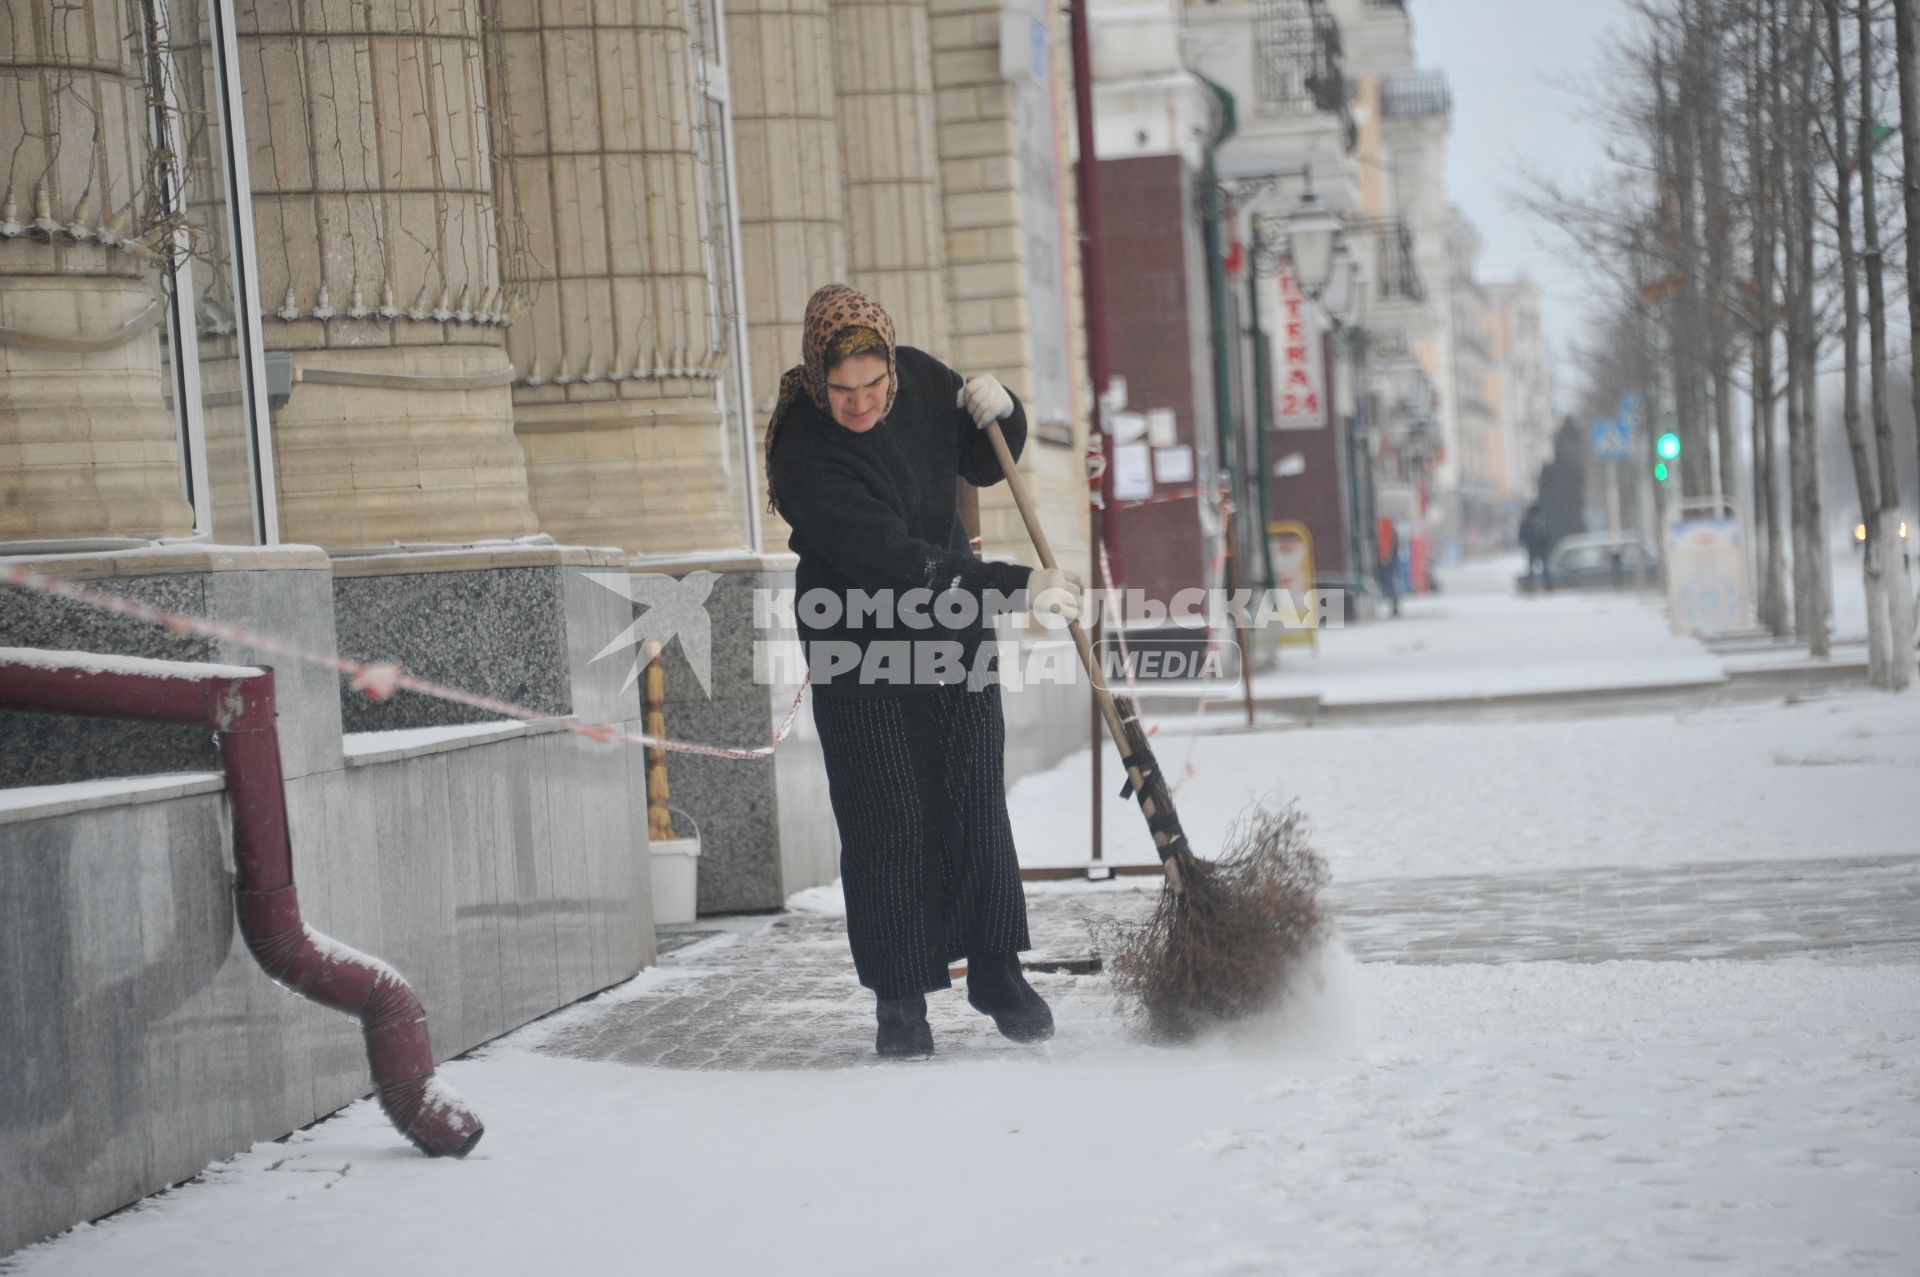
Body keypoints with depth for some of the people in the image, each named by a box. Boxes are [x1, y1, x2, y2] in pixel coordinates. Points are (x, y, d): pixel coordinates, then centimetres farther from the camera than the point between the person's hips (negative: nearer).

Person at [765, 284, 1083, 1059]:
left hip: (951, 618, 5)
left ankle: (994, 969, 16)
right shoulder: (805, 453, -26)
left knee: (973, 796, 5)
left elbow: (982, 467, 10)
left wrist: (999, 414, -12)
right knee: (885, 817, -5)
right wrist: (1018, 587, -33)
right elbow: (893, 560, -31)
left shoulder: (920, 379, -8)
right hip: (857, 637, -4)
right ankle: (899, 998, 4)